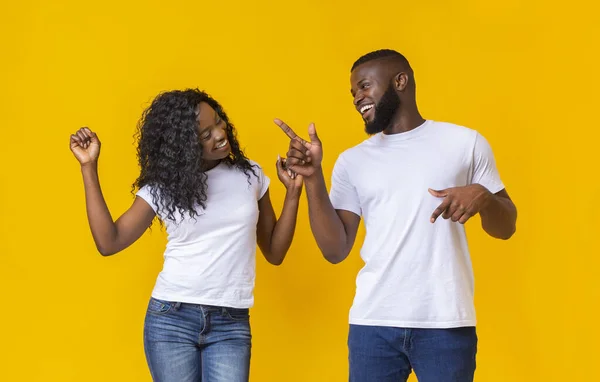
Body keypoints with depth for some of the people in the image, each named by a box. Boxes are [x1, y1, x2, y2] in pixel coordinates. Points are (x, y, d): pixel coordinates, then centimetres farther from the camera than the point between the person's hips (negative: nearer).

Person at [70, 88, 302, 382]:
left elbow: (274, 253, 11)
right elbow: (109, 242, -2)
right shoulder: (163, 187, 3)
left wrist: (293, 193, 0)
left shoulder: (250, 176, 7)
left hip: (231, 325, 0)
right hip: (170, 319, 0)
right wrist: (89, 168, -3)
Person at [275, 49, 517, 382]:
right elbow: (335, 250, 3)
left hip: (446, 323, -2)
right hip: (373, 323, 2)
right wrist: (313, 178, -6)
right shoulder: (351, 161, 10)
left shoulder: (464, 142, 4)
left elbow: (506, 228, 7)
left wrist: (482, 196, -14)